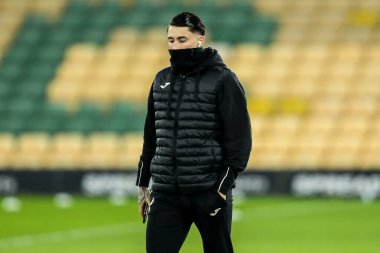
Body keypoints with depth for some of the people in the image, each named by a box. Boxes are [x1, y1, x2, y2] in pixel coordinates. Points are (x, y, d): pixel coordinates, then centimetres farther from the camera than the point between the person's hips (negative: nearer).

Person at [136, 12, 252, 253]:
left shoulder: (223, 80, -5)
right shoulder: (161, 80, 13)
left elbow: (239, 138, -8)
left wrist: (224, 187, -13)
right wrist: (143, 184, 17)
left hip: (210, 193, -5)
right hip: (166, 193, 5)